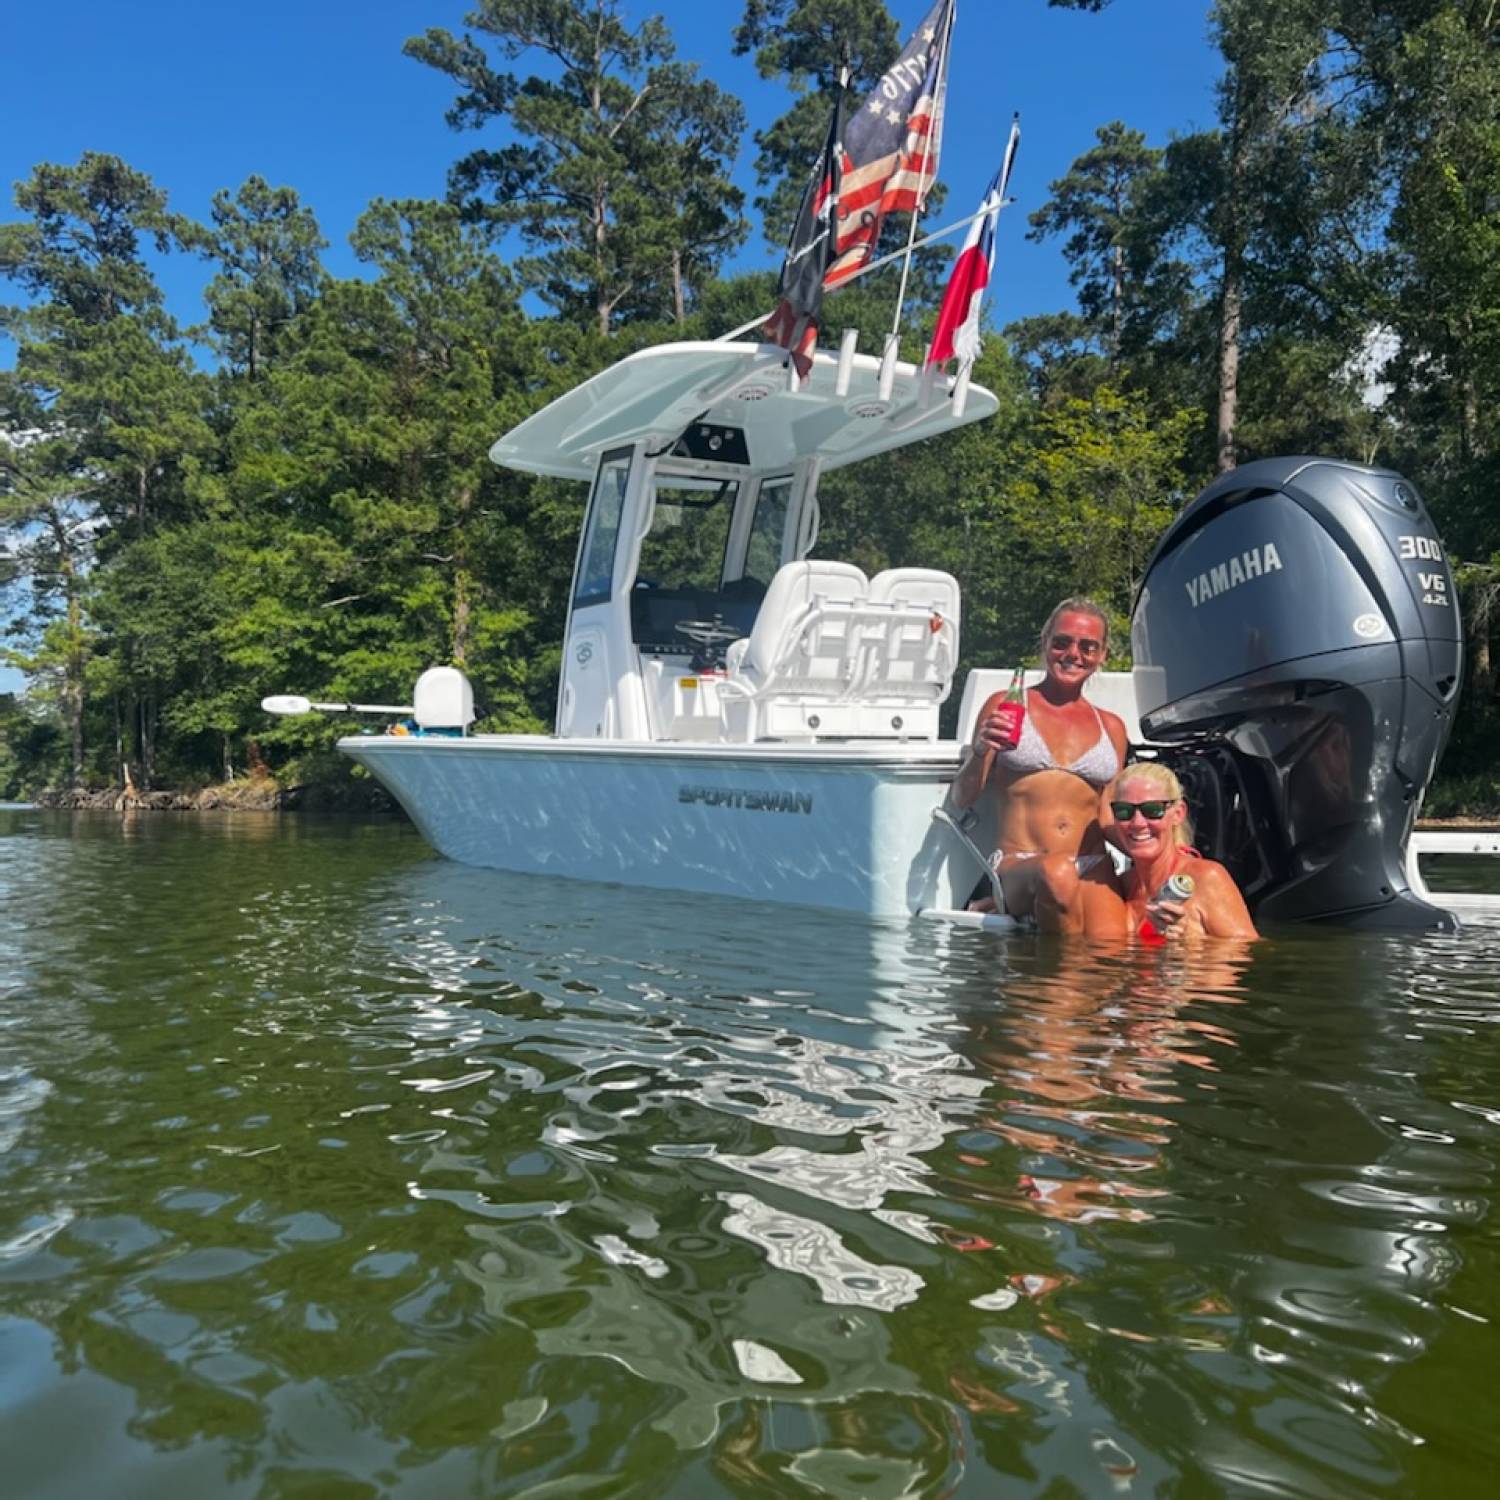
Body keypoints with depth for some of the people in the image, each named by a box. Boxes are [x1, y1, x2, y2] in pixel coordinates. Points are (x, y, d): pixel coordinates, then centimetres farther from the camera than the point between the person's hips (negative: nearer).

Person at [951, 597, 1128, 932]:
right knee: (1056, 874, -38)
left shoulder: (1111, 727, 18)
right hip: (1017, 867, -1)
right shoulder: (1005, 706, 10)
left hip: (1092, 870, 1)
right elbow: (963, 798, 8)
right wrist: (980, 751, -11)